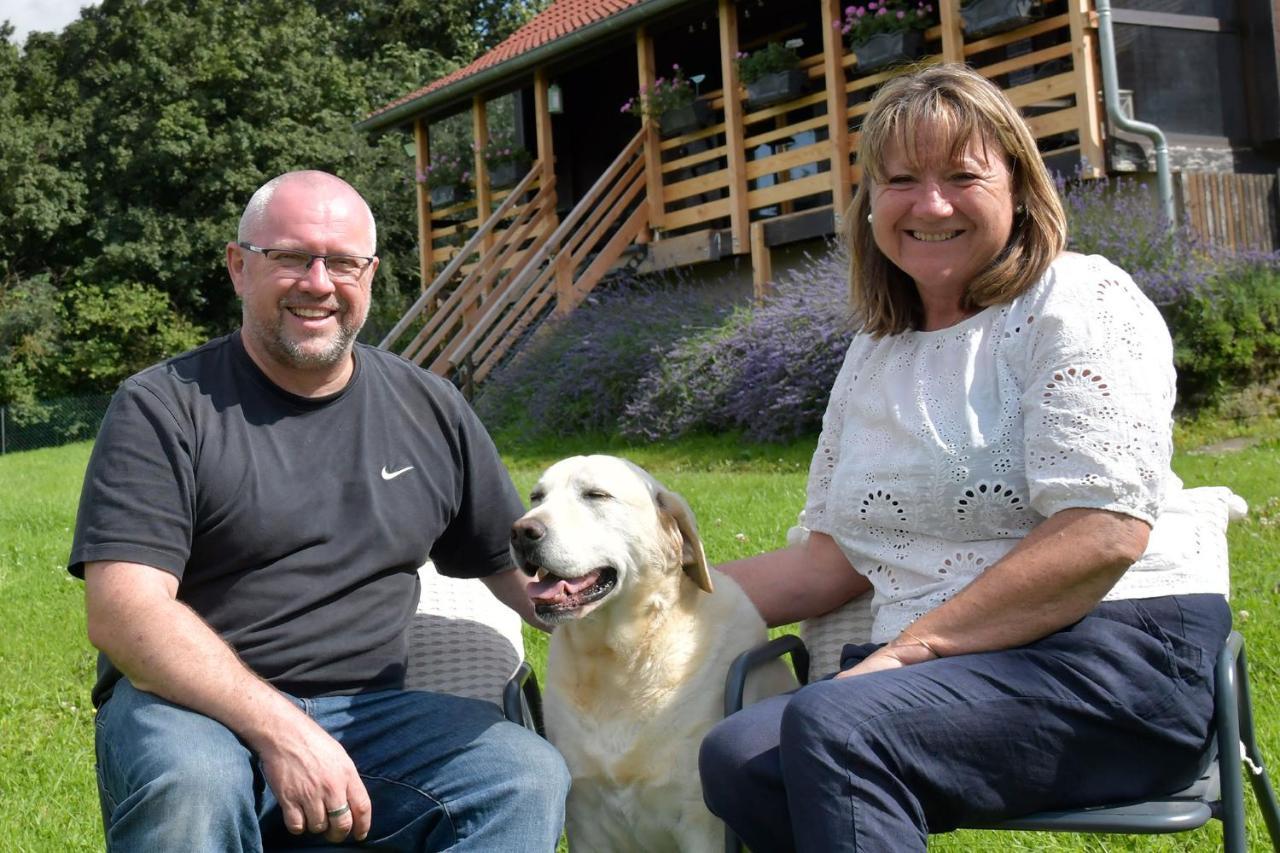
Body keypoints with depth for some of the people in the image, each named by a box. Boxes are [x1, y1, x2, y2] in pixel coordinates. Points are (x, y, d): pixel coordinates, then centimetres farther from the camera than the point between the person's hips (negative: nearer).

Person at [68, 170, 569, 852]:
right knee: (188, 786, -37)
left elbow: (516, 564, 19)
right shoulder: (163, 408, -2)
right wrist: (278, 729, -25)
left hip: (367, 712, 4)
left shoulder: (429, 410, 12)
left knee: (529, 777, -23)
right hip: (190, 703, -3)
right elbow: (121, 611, -13)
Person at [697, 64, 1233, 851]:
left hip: (1117, 657, -6)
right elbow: (833, 562, 17)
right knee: (738, 757, -22)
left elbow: (1103, 535, -16)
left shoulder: (1079, 303, -4)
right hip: (939, 672, 6)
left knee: (832, 723, -32)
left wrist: (908, 647, -16)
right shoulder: (874, 356, 18)